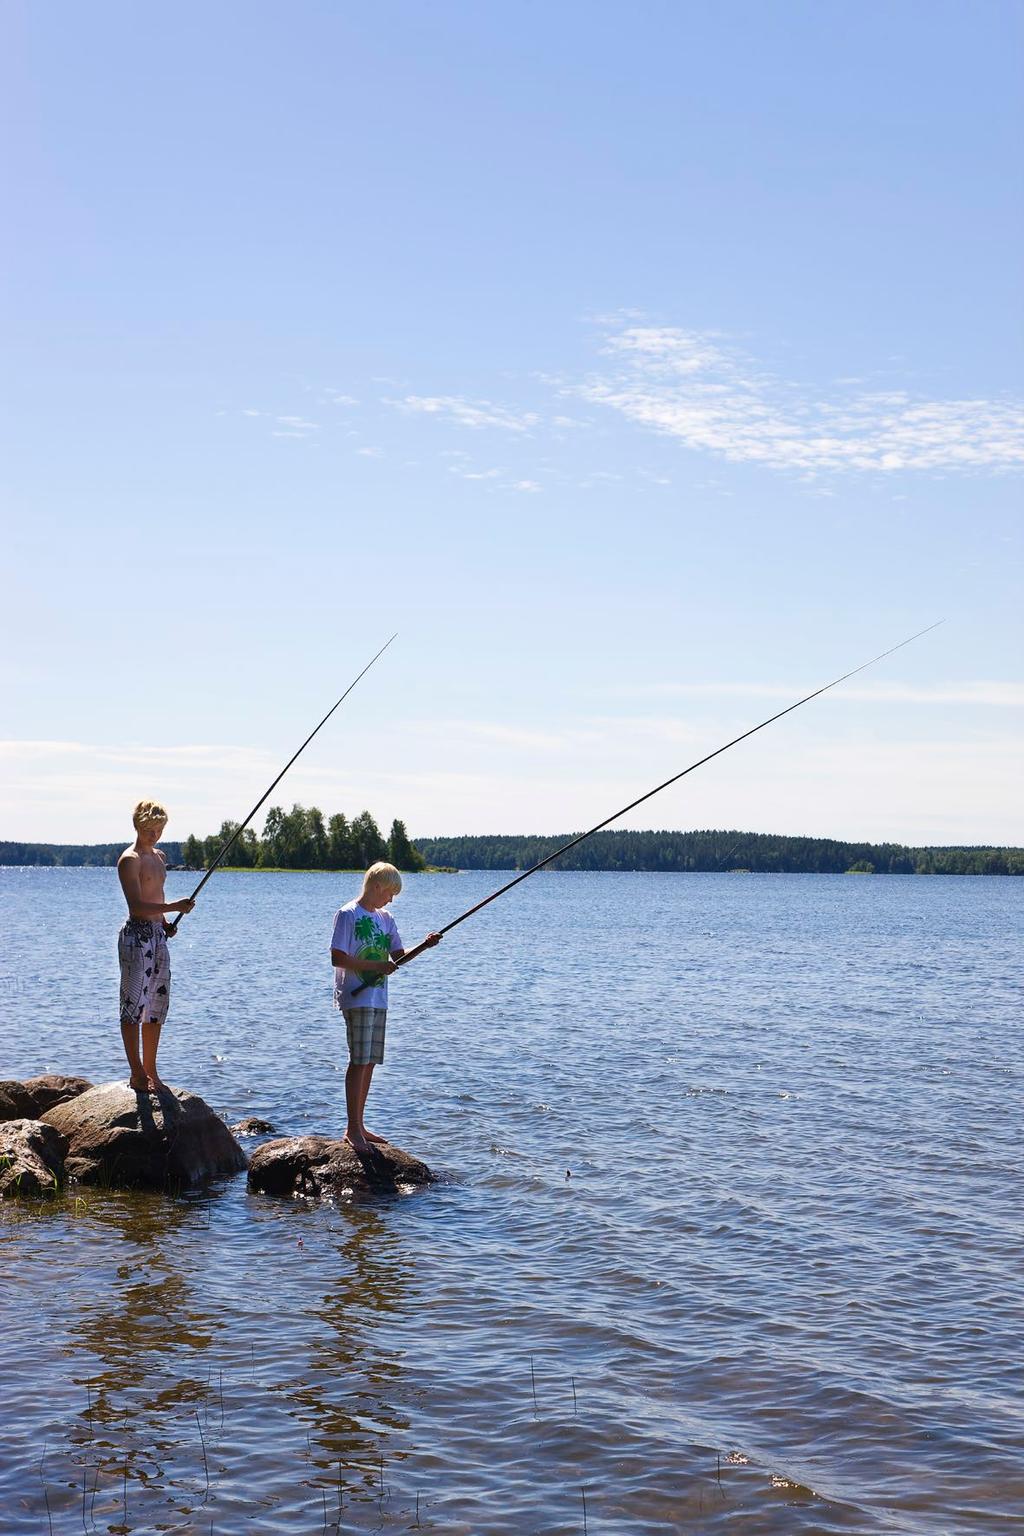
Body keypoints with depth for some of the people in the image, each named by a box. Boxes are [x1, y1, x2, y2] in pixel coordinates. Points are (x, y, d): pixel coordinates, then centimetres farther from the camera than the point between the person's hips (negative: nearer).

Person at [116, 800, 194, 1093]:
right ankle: (137, 1075, -5)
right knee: (134, 1004, -7)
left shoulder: (159, 857, 17)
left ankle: (150, 1071, 18)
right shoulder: (130, 860, -10)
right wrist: (174, 907, -26)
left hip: (158, 935, 9)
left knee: (157, 1005, 10)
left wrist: (165, 923, 10)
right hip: (136, 934, -9)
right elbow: (137, 905, -19)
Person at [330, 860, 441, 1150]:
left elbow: (398, 956, 15)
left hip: (378, 999, 8)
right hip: (356, 997, -8)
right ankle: (353, 1129, -8)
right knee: (359, 1061, -10)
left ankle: (358, 1126, 15)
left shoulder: (385, 919, 16)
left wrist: (424, 945, -2)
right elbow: (337, 958, -13)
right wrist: (376, 966, -16)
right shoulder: (348, 915, -8)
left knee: (370, 1063, 9)